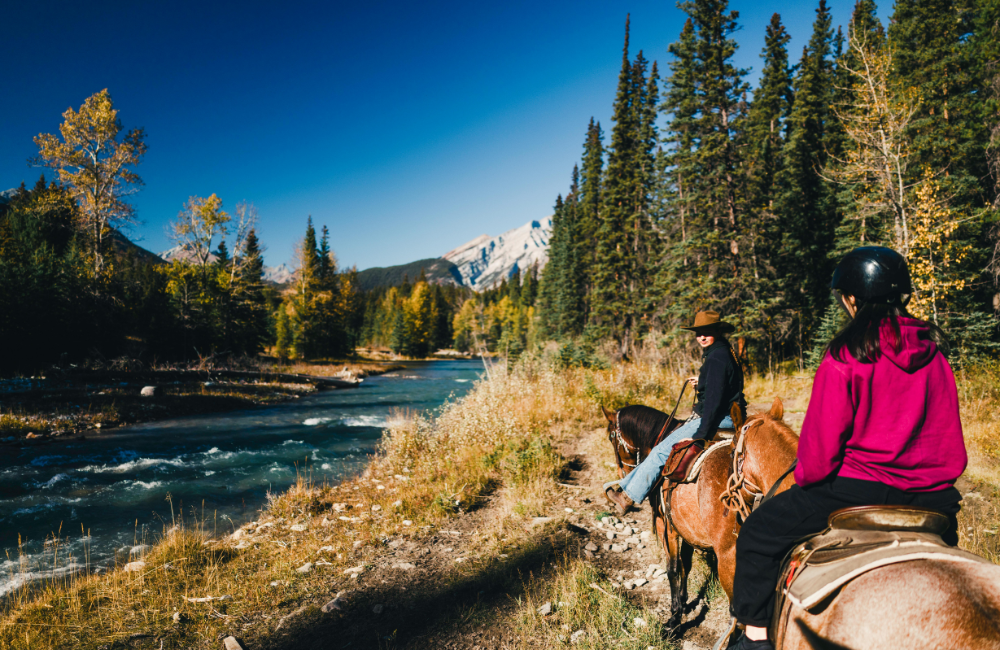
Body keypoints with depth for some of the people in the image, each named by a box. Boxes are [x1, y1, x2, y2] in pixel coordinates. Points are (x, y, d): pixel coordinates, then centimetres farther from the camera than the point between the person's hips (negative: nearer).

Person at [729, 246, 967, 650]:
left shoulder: (845, 356, -15)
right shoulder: (934, 351, 4)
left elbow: (821, 442, -12)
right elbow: (949, 435, 11)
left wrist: (806, 477, 6)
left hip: (860, 488, -6)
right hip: (931, 493, 7)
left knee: (758, 534, 5)